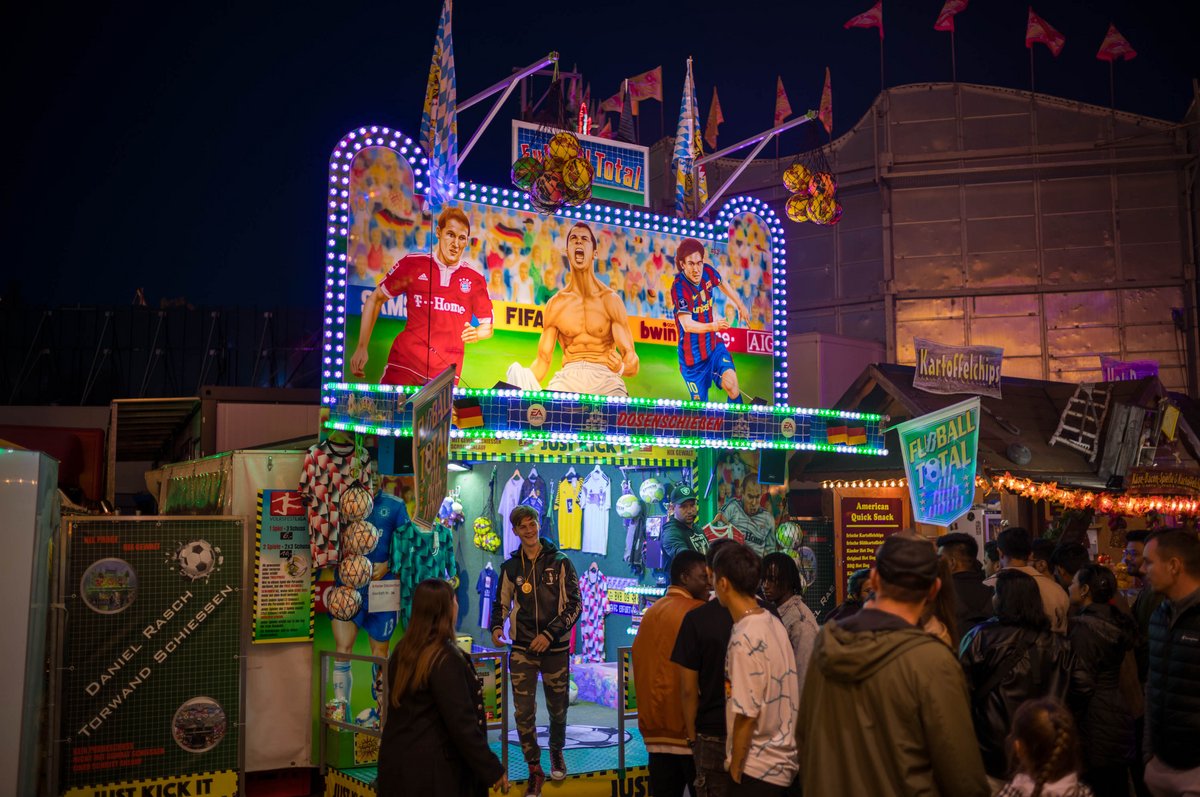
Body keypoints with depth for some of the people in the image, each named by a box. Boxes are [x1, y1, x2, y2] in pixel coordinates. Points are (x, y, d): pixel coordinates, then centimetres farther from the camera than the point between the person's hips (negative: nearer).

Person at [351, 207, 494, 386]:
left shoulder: (475, 279, 4)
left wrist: (475, 334, -10)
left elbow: (487, 327, 14)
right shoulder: (412, 264, 2)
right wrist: (362, 347, 0)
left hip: (447, 372, 1)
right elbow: (375, 299, 9)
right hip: (404, 364, -1)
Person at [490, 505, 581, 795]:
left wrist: (550, 634, -16)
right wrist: (497, 627, -6)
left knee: (558, 709, 12)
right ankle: (534, 769, 14)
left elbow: (574, 604, -6)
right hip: (522, 650, 1)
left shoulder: (560, 562, -5)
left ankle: (557, 752, 40)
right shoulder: (510, 567, 3)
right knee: (523, 712, -3)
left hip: (555, 648, -1)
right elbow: (502, 603, 14)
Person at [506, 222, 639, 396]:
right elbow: (543, 359, 10)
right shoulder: (555, 304, 9)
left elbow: (631, 360, -3)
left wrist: (622, 367, -28)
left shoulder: (610, 300, 2)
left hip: (604, 377, -1)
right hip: (568, 378, 1)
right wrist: (527, 382, -13)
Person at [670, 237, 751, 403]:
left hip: (713, 344, 4)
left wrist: (740, 305, 30)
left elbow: (723, 285, 19)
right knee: (699, 400, 0)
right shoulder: (679, 287, -23)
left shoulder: (708, 272, -6)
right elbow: (687, 324, -32)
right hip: (692, 354, -4)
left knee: (731, 383, -17)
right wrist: (712, 326, -49)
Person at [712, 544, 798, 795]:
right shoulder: (774, 623, 4)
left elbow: (747, 714, -21)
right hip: (783, 761, 8)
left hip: (757, 769, -8)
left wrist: (735, 768, -10)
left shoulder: (745, 638, -21)